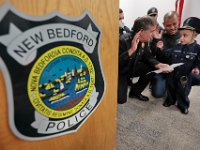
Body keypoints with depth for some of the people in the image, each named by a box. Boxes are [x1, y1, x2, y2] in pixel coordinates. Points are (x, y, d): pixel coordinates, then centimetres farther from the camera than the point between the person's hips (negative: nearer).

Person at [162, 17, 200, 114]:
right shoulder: (176, 47, -5)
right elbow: (166, 54, 2)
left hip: (184, 77, -2)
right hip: (172, 74, 3)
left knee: (183, 93, 14)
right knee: (170, 89, 20)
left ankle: (183, 106, 38)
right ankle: (170, 101, 44)